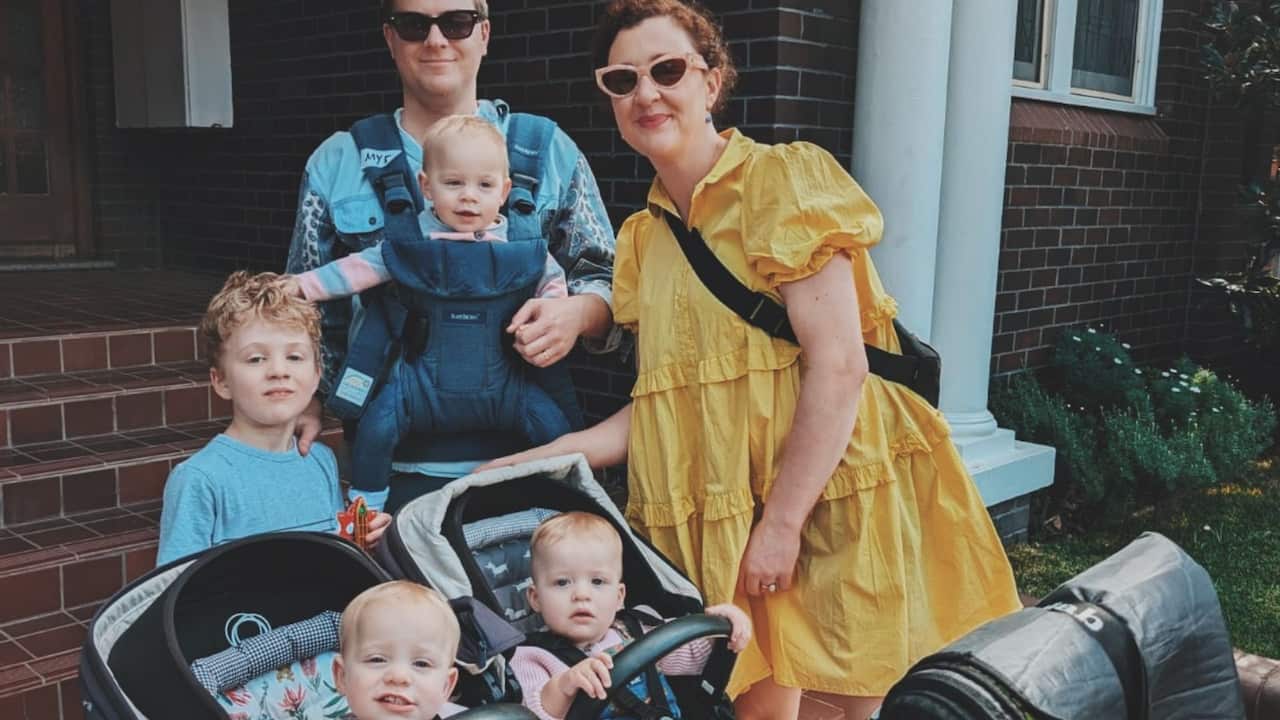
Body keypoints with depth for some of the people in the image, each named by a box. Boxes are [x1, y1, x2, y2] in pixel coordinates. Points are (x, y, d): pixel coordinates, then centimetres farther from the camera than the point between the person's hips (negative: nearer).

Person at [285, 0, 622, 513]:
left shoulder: (547, 150, 4)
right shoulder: (336, 164, 7)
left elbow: (607, 280, 5)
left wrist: (577, 313, -16)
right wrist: (306, 406, 1)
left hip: (524, 454, 0)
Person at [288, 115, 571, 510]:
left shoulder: (523, 247, -1)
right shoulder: (412, 243, -4)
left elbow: (553, 282, 12)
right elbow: (359, 268, 0)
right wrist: (302, 285, -6)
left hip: (501, 385, 1)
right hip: (424, 383, -1)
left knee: (554, 425, -12)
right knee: (376, 427, -18)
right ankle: (365, 507, 5)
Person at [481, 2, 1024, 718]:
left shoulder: (781, 180, -9)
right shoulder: (643, 236, 11)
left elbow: (839, 364, -17)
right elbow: (666, 402, 11)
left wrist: (782, 522, -17)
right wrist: (543, 456, 4)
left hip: (829, 494, -5)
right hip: (722, 517, 6)